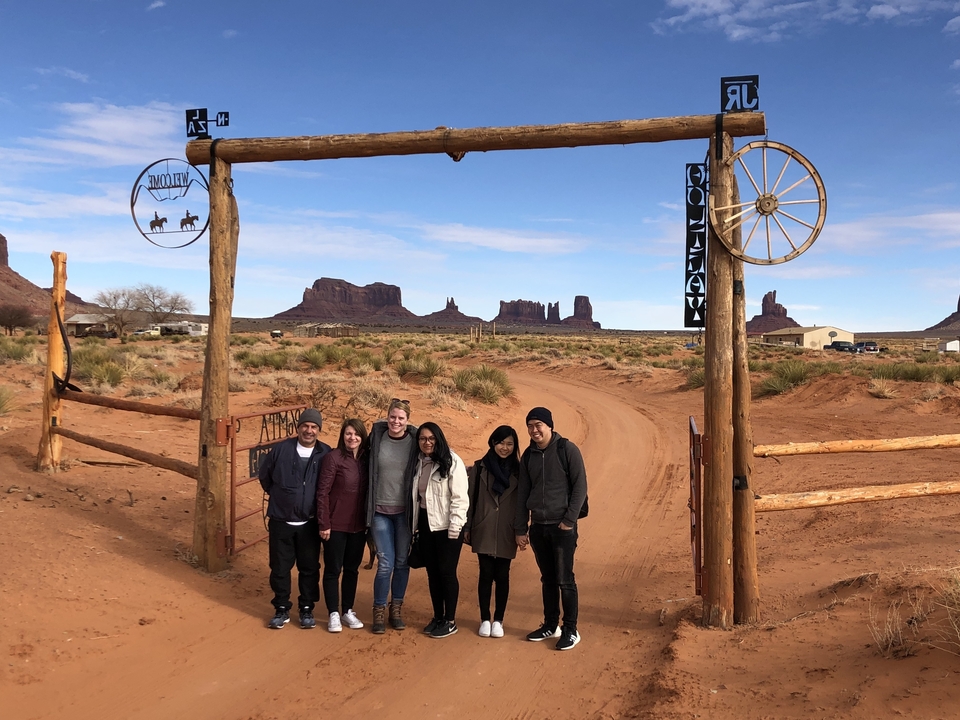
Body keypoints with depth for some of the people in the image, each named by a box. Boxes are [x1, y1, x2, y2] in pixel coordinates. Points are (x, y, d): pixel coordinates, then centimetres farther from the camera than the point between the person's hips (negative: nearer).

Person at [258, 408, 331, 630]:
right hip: (281, 522, 0)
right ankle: (281, 609, 24)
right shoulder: (281, 449, -7)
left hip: (309, 524, 0)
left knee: (309, 568, 9)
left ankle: (307, 609, 24)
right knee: (280, 567, 9)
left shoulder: (326, 454, -8)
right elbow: (264, 475, 9)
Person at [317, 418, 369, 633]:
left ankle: (348, 611, 26)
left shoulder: (366, 459, 3)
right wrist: (324, 523, -14)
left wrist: (369, 521, 6)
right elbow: (323, 492, -12)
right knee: (333, 569, 6)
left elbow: (368, 492, 8)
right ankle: (334, 614, 18)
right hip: (336, 525, -4)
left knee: (352, 569, 14)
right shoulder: (333, 457, -11)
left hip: (358, 525, 5)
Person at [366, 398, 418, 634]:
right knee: (385, 563, 0)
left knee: (402, 562, 10)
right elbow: (367, 470, 4)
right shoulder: (377, 436, -5)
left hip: (405, 511, 1)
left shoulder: (414, 441, -6)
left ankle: (396, 608, 27)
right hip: (380, 510, 0)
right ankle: (379, 611, 17)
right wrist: (367, 506, 5)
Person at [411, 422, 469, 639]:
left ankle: (450, 620, 13)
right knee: (432, 572, 13)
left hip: (446, 525, -6)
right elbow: (415, 495, 12)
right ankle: (438, 617, 25)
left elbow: (460, 497, -15)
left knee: (447, 572, 1)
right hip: (425, 522, 6)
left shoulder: (452, 462, -12)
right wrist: (415, 523, 10)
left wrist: (455, 526, -18)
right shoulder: (417, 462, 7)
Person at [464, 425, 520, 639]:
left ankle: (498, 620, 20)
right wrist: (466, 527, 2)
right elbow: (471, 498, 3)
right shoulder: (479, 468, 0)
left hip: (506, 533, 0)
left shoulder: (518, 471, 2)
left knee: (502, 576, 6)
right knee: (486, 575, 5)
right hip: (483, 531, 0)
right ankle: (485, 619, 19)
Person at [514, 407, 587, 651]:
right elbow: (522, 493, 10)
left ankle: (570, 630, 10)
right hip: (538, 527, 5)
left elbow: (580, 486, -8)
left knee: (565, 580, -2)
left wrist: (569, 520, -13)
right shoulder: (528, 455, 7)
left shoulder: (567, 449, -7)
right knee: (547, 579, 13)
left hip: (562, 526, -5)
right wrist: (520, 529, 9)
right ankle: (550, 625, 25)